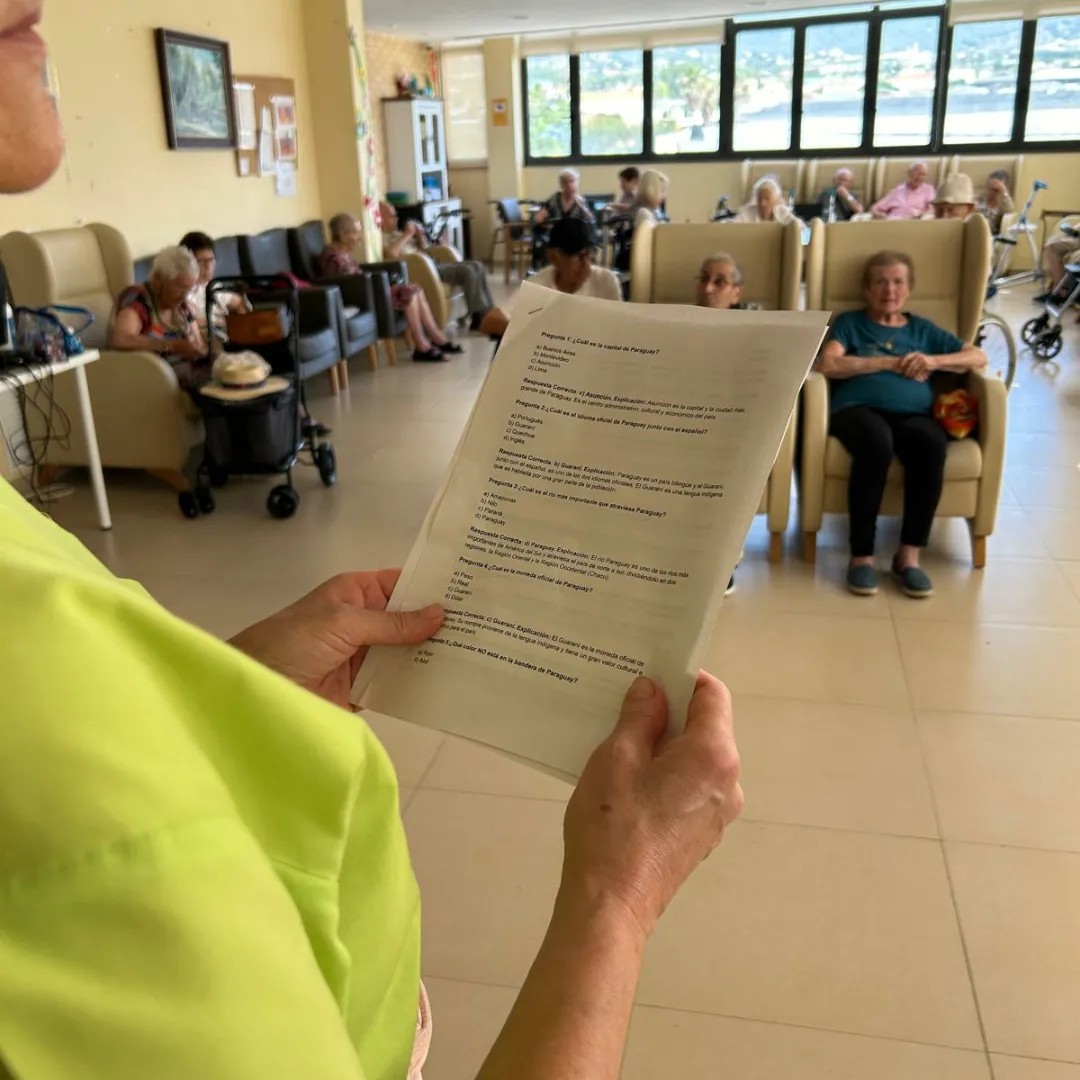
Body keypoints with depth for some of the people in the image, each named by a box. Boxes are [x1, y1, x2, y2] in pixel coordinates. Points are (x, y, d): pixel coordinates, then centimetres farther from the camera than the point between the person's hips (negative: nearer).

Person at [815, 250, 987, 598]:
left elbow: (978, 357, 21)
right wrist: (889, 363, 1)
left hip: (913, 413, 3)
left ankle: (909, 554, -28)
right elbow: (827, 365, 1)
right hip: (859, 408, -2)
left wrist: (933, 361, 2)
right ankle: (862, 555, -30)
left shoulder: (922, 329, 29)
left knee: (931, 443, -36)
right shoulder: (849, 323, 21)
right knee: (877, 441, -40)